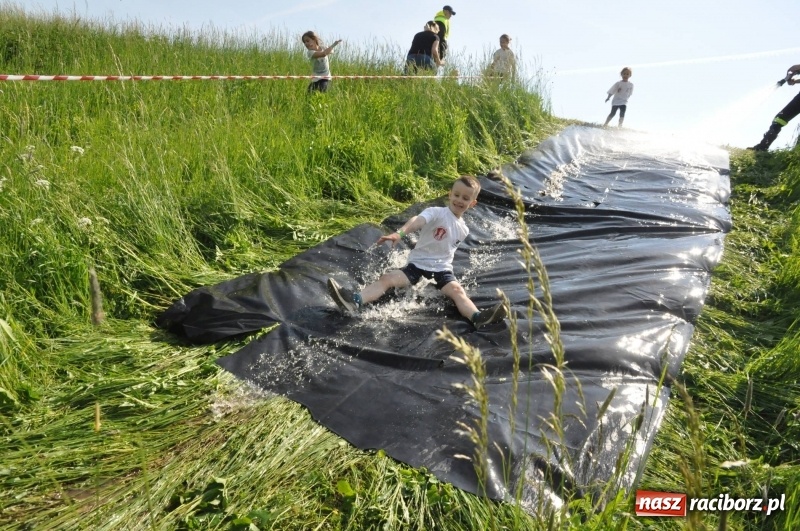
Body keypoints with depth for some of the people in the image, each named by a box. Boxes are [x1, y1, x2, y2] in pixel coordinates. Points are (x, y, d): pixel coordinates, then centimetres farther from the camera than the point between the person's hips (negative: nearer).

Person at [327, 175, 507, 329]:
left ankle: (478, 318, -52)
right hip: (417, 264, -2)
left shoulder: (463, 230, 10)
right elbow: (417, 221, -31)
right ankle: (355, 302, -42)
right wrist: (399, 233, -49)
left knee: (457, 290, -27)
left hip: (442, 269, 3)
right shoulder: (435, 212, -8)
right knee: (387, 278, -24)